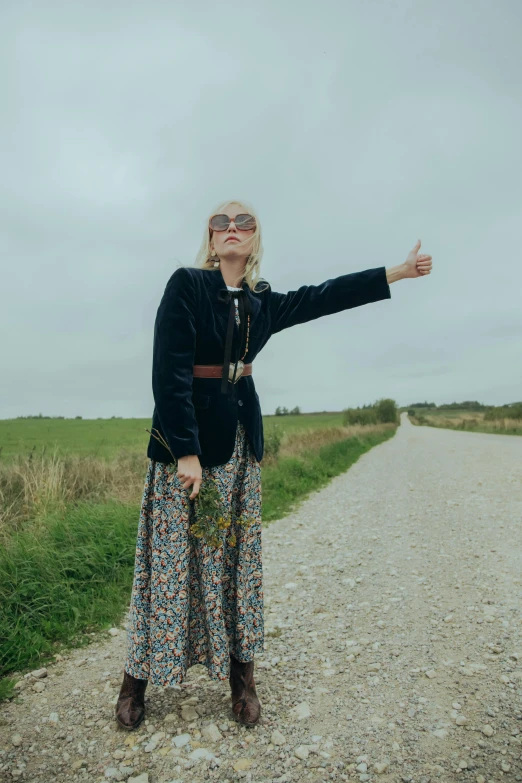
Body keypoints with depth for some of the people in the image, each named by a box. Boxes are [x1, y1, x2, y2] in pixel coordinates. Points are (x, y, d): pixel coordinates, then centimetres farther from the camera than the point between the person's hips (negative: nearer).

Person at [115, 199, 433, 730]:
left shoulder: (262, 303, 10)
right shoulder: (186, 284, -7)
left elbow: (324, 296, 16)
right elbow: (169, 373, -15)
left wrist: (398, 272, 18)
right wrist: (187, 452, -20)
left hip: (240, 441, 5)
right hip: (183, 437, -5)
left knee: (237, 556, 10)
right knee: (172, 557, 2)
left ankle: (241, 676, 26)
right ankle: (136, 681, 22)